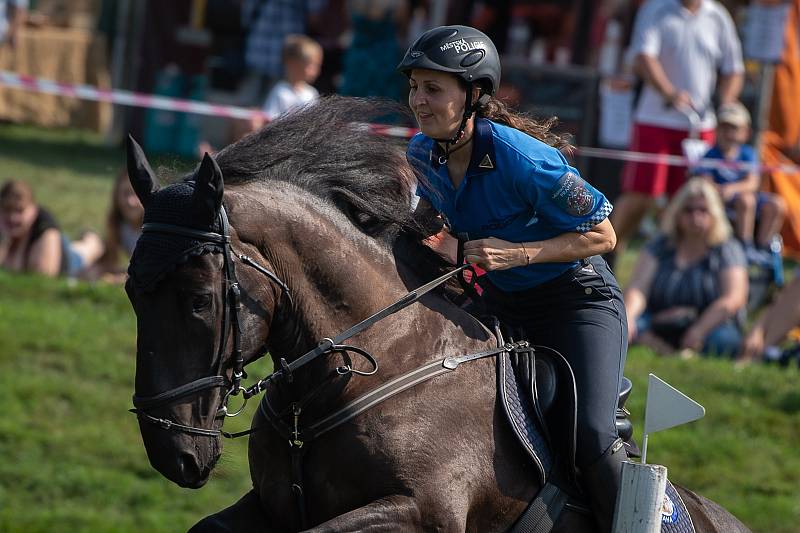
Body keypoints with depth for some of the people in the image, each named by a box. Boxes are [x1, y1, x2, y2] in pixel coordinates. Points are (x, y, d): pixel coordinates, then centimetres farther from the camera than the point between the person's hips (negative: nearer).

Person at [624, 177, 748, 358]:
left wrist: (697, 332, -25)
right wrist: (627, 316, -25)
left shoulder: (727, 250, 5)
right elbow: (637, 288, -1)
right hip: (658, 330, 2)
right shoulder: (659, 246, 12)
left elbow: (733, 299, -11)